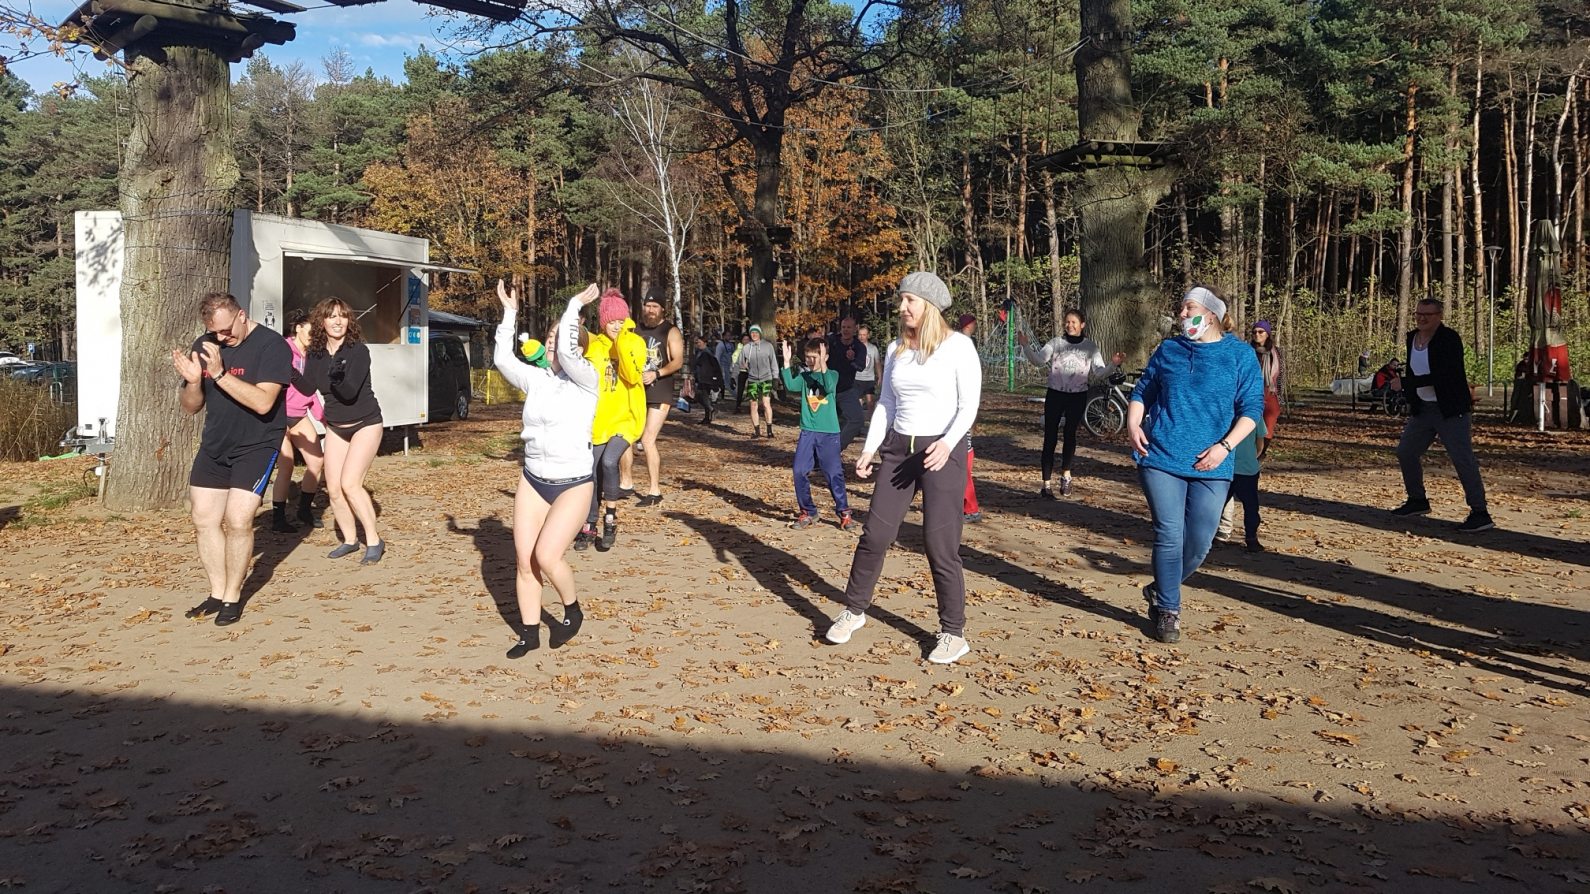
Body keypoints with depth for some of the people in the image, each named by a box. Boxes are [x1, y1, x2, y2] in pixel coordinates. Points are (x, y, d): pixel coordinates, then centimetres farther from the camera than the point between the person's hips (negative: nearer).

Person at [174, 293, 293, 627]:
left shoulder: (271, 346, -15)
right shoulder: (204, 346, 3)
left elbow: (263, 402, -26)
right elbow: (191, 407, 7)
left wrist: (220, 374, -31)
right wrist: (192, 381, -14)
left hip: (256, 446, -6)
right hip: (213, 446, 6)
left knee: (237, 520, -13)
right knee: (204, 520, 5)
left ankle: (233, 597, 2)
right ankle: (217, 593, 17)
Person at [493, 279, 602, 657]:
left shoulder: (585, 379, -10)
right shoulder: (535, 378, 5)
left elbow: (566, 351, -27)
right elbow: (502, 358, -5)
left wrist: (575, 305, -19)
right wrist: (509, 312, -2)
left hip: (573, 483, -5)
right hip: (532, 480, 6)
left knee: (546, 556, -17)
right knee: (523, 561, 4)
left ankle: (573, 611, 11)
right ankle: (529, 633, 19)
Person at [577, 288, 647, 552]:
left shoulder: (635, 343, -4)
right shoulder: (593, 345, 3)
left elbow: (633, 376, -19)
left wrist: (623, 342, -23)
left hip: (626, 418, -3)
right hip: (598, 420, 3)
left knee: (609, 461, -24)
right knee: (593, 473, 7)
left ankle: (611, 519, -7)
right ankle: (589, 527, 23)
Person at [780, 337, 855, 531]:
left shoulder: (832, 374, -1)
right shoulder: (804, 376, 7)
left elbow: (829, 388, -23)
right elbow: (791, 385, -12)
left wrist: (823, 365, -32)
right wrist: (787, 363, -20)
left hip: (829, 433, -3)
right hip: (807, 432, 3)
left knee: (834, 474, -1)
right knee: (800, 472, -1)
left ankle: (843, 512, 12)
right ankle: (807, 512, 13)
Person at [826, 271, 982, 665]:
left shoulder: (958, 346, -7)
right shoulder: (896, 349, 10)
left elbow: (969, 405, -11)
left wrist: (947, 443, -27)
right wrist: (870, 448, 4)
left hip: (942, 451, -5)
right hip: (898, 448, 5)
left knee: (941, 546, -4)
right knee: (874, 535, 7)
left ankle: (954, 634, 10)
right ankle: (854, 611, 25)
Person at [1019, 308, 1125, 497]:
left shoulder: (1090, 346, 1)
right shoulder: (1055, 343, 0)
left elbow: (1099, 372, -7)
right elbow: (1039, 360, -13)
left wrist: (1114, 365, -25)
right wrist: (1026, 346, -29)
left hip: (1078, 397, 1)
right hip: (1055, 395, -1)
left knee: (1070, 435, 12)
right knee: (1050, 438, -2)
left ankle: (1066, 474, 31)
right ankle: (1045, 483, 1)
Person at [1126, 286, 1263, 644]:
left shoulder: (1240, 355, 3)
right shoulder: (1168, 349, 9)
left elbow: (1252, 408, 1)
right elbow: (1142, 392, 16)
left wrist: (1225, 445, -12)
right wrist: (1133, 424, -3)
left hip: (1210, 466, 0)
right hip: (1161, 457, 0)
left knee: (1199, 543, 2)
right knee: (1169, 535, -6)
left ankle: (1161, 592, 27)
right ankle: (1167, 611, 8)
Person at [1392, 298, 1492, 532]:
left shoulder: (1449, 338, -15)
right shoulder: (1412, 337, 9)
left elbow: (1444, 375, -24)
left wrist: (1405, 383, -24)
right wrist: (1411, 403, 13)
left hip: (1450, 410, -8)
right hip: (1423, 408, 8)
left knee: (1463, 460, -11)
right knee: (1405, 452, 13)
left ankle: (1480, 514, -8)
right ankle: (1417, 501, 30)